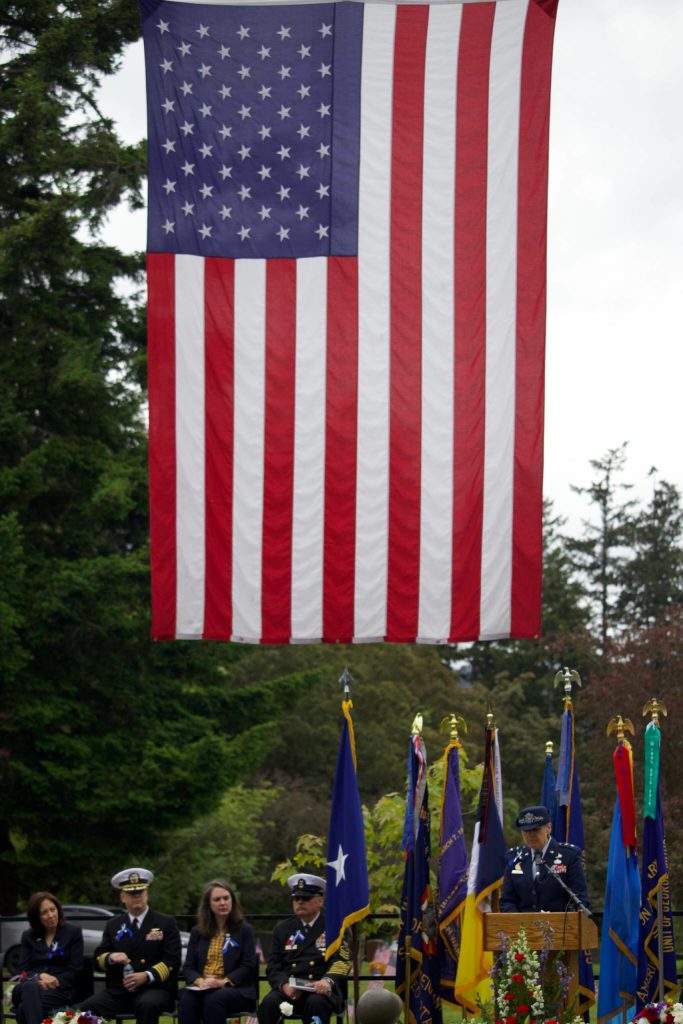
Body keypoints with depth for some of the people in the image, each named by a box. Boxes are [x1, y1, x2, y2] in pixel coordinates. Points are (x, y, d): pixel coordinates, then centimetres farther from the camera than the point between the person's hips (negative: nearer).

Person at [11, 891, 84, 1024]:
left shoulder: (73, 932, 12)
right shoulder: (28, 936, 20)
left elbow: (75, 970, 5)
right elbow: (23, 970, 10)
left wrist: (56, 981, -14)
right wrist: (39, 977, -13)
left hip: (61, 989, -2)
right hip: (33, 985, 2)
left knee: (24, 1008, -37)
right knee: (29, 987, -41)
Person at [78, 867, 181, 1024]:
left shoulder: (166, 923, 7)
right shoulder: (113, 925, 18)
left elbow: (172, 960, -2)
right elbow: (99, 957, 13)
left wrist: (147, 976, -19)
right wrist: (111, 958, -12)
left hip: (153, 989, -3)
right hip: (117, 991, 3)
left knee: (147, 1005, -40)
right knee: (85, 1009, -25)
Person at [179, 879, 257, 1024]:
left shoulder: (244, 930, 10)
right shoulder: (197, 932, 19)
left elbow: (248, 966, 1)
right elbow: (188, 967, 13)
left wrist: (223, 982, -16)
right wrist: (200, 981, -11)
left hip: (235, 990, -3)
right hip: (202, 988, 3)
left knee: (214, 999, -38)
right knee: (187, 999, -34)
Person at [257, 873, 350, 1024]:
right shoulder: (282, 929, 19)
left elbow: (341, 961, -3)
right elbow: (273, 966, 11)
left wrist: (327, 981, -26)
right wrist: (284, 985, -13)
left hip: (322, 989, -3)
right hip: (288, 989, 3)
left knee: (316, 1003, -37)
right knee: (269, 1003, -30)